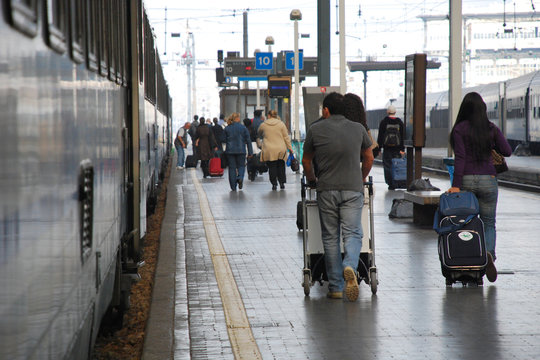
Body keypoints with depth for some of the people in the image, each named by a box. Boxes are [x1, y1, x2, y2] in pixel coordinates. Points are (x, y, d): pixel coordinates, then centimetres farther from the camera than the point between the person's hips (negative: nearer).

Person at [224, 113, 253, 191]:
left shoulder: (227, 128, 1)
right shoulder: (243, 128, -3)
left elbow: (224, 140, 6)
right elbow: (248, 140, -1)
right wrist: (250, 152, 4)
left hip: (230, 150, 1)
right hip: (241, 150, -1)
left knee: (232, 168, 6)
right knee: (241, 166, 13)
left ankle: (233, 187, 5)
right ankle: (240, 177, -17)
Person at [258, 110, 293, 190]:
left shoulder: (263, 125, 3)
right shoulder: (281, 124, 3)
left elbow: (259, 134, 22)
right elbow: (286, 137, 4)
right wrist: (289, 147, 9)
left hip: (269, 150, -1)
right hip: (280, 149, 1)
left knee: (272, 167, 2)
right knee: (281, 166, 11)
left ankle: (274, 184, 1)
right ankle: (282, 183, 10)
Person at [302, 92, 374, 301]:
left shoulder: (315, 130, 3)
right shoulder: (358, 129, 8)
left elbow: (306, 161, 13)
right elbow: (369, 158, 18)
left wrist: (311, 180, 31)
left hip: (327, 190, 0)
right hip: (353, 190, 1)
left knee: (330, 237, 7)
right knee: (353, 233, 1)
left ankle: (335, 287, 7)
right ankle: (350, 268, -29)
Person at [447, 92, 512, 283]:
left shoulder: (459, 129, -5)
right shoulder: (492, 129, 2)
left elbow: (459, 158, -12)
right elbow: (507, 152, 6)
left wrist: (455, 185, -13)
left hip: (466, 180, -1)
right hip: (488, 179, 1)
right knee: (488, 222, 9)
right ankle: (489, 253, -19)